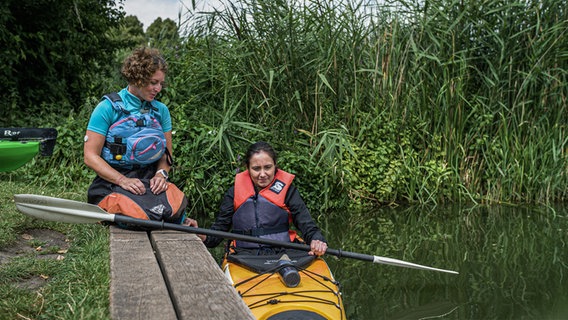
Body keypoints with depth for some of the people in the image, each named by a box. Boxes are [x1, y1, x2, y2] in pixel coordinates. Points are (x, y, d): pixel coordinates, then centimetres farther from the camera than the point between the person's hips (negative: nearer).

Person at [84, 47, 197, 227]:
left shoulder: (160, 110, 12)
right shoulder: (108, 108, -2)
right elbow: (90, 156, -6)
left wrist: (161, 174, -9)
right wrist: (123, 180, -19)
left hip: (151, 184, 2)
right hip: (112, 183, -2)